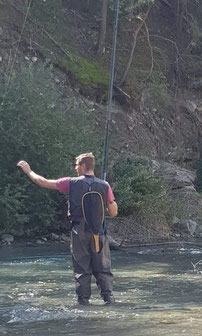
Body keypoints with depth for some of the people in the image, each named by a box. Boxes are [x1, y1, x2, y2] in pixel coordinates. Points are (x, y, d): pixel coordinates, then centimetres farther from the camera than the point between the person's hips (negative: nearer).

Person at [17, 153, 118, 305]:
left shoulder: (72, 183, -2)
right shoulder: (104, 186, 1)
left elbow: (44, 182, 5)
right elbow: (113, 212, 2)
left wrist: (29, 171, 20)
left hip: (79, 231, -1)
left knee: (81, 267, 6)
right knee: (103, 267, 7)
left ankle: (84, 298, 6)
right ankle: (108, 296, 0)